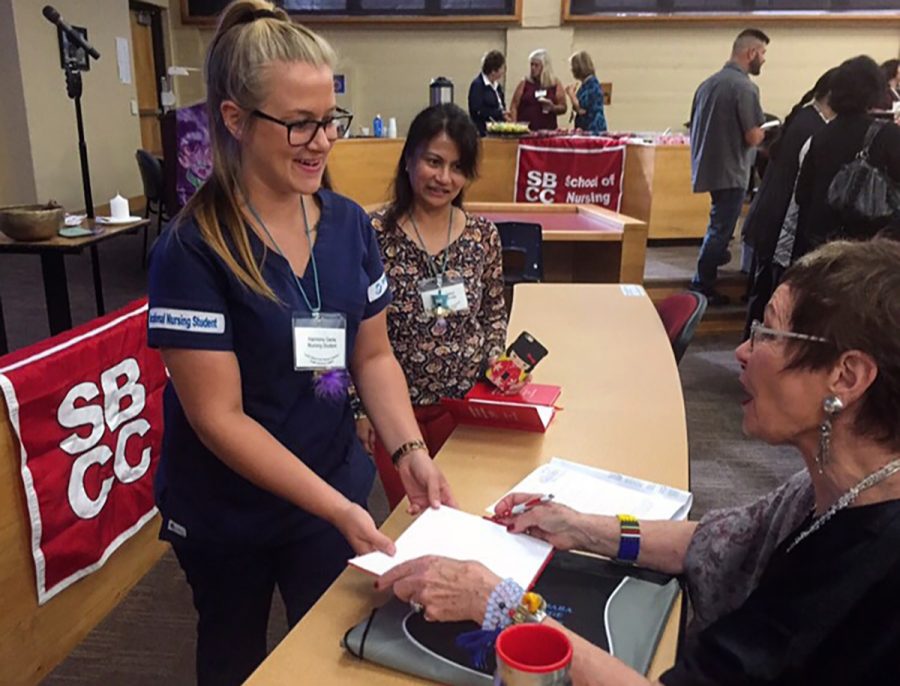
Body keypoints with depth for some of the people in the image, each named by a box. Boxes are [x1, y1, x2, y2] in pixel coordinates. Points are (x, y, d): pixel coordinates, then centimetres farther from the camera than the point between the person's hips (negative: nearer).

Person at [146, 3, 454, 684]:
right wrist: (337, 508, -27)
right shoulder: (191, 251, -22)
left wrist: (409, 450, -16)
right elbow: (218, 417, -23)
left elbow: (373, 354, 0)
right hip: (225, 514, -3)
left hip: (338, 487, 4)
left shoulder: (349, 224, -6)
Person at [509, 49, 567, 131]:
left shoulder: (555, 84, 7)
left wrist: (553, 108, -11)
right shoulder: (524, 83, 6)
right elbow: (514, 106, 3)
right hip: (524, 130, -1)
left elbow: (563, 108, 9)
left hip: (547, 130, 1)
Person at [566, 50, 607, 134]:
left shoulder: (592, 84, -14)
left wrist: (571, 94, -7)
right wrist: (571, 93, 13)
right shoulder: (585, 84, 13)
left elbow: (582, 110, -20)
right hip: (584, 129, 9)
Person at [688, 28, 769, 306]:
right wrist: (768, 130, 2)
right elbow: (753, 136, -19)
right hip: (730, 171, -8)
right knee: (720, 229, 0)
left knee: (718, 224, 25)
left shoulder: (709, 82, 8)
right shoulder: (744, 86, -16)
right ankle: (702, 287, 5)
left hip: (707, 167, 8)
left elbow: (694, 127, 14)